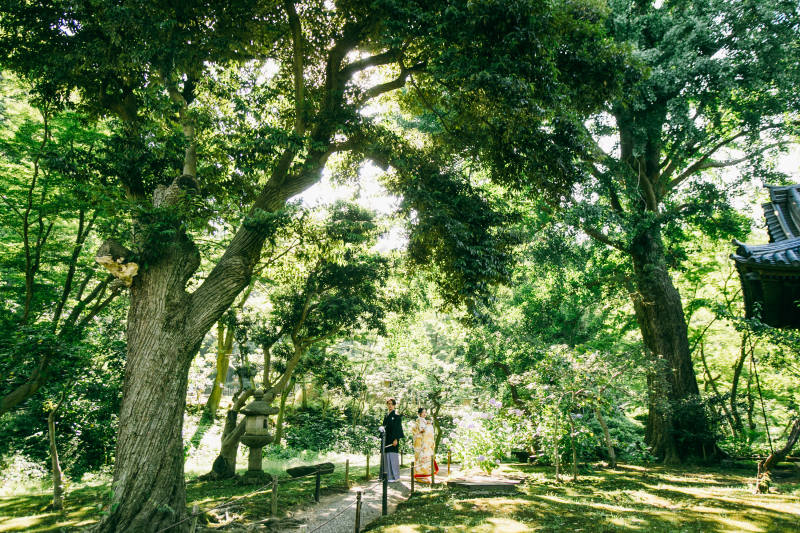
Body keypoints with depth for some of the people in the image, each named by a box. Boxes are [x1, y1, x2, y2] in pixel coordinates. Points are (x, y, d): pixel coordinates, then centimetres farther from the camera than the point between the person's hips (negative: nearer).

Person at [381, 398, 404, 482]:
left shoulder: (396, 416, -3)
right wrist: (382, 429, 0)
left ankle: (395, 476, -1)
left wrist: (396, 439, -16)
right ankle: (390, 475, 14)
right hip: (386, 439, 7)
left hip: (392, 439, -7)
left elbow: (397, 428, -9)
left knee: (393, 456, -7)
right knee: (387, 457, 7)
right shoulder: (386, 416, 16)